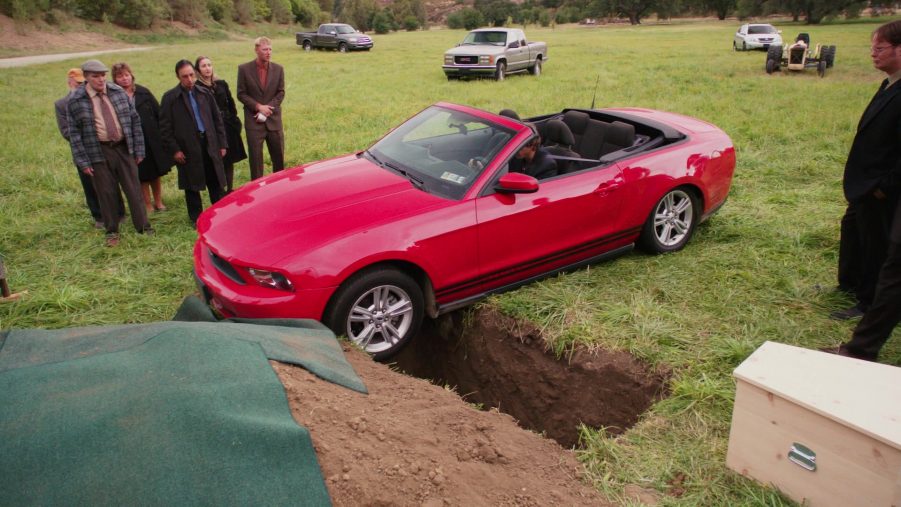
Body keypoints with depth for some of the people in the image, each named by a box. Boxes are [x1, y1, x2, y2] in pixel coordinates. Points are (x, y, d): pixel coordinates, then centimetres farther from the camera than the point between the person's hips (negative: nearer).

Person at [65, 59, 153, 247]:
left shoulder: (118, 92, 1)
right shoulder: (76, 101, -5)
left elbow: (135, 120, 5)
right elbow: (74, 133, -3)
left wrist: (139, 150, 2)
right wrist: (83, 161, -8)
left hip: (124, 148, 2)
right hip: (98, 152, -2)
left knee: (133, 189, 5)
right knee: (106, 193, 6)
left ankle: (143, 226, 17)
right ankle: (112, 231, 20)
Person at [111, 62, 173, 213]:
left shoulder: (143, 93, 1)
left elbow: (158, 113, 2)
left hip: (153, 140, 3)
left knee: (156, 173, 13)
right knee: (142, 175, 8)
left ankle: (158, 202, 29)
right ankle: (147, 205, 21)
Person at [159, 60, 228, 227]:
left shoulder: (205, 93, 8)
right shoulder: (170, 98, -3)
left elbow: (217, 119, 11)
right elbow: (165, 127, -3)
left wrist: (222, 144, 6)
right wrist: (174, 150, -9)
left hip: (210, 145, 3)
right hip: (188, 148, -3)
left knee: (216, 183, 8)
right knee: (192, 186, 7)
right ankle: (196, 218, 19)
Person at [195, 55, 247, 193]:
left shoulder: (221, 84, 8)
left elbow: (231, 104, 12)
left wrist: (235, 122, 5)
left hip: (227, 127, 5)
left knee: (229, 160, 10)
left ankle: (230, 190, 21)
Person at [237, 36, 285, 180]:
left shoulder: (278, 69, 2)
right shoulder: (244, 69, -4)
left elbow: (281, 93, 2)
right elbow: (241, 94, -2)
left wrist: (267, 109, -10)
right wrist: (258, 107, -14)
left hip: (274, 119, 2)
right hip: (254, 120, -2)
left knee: (279, 155, 9)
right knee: (255, 157, 3)